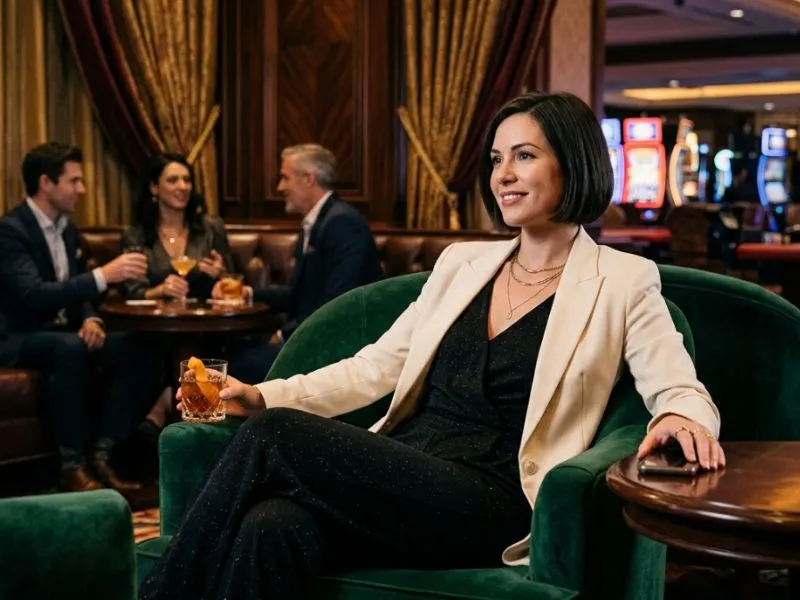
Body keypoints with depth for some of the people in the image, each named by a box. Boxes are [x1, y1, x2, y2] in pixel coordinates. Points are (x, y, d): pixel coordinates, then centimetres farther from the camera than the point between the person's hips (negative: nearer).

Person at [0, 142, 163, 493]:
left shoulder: (66, 228, 10)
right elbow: (35, 295, -30)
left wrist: (90, 319, -7)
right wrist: (104, 275, -36)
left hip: (62, 333, 8)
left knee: (139, 353, -14)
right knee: (71, 348, -39)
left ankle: (101, 457, -11)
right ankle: (72, 467, -28)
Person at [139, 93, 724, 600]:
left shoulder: (622, 281, 5)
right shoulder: (461, 262, 20)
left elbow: (681, 392, 0)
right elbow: (377, 366, 18)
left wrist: (682, 417, -26)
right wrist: (265, 396, 5)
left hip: (486, 508, -4)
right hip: (398, 481, 5)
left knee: (272, 437, -23)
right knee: (269, 527, -31)